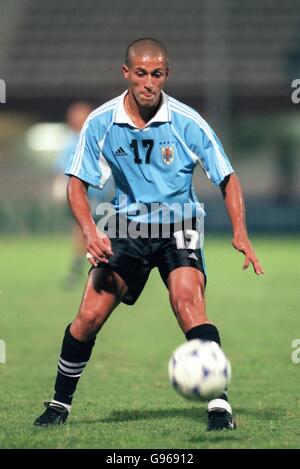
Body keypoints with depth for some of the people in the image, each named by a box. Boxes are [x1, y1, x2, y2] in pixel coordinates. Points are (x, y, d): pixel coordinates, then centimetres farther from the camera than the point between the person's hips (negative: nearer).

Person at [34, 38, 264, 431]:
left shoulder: (187, 122, -13)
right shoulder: (100, 123, -8)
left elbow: (227, 178, -7)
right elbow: (77, 184, -1)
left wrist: (240, 232, -22)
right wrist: (90, 231, -19)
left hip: (178, 228, -2)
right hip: (127, 226, 2)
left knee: (187, 300, -27)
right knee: (89, 315, -8)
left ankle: (219, 404, -26)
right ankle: (59, 405, 11)